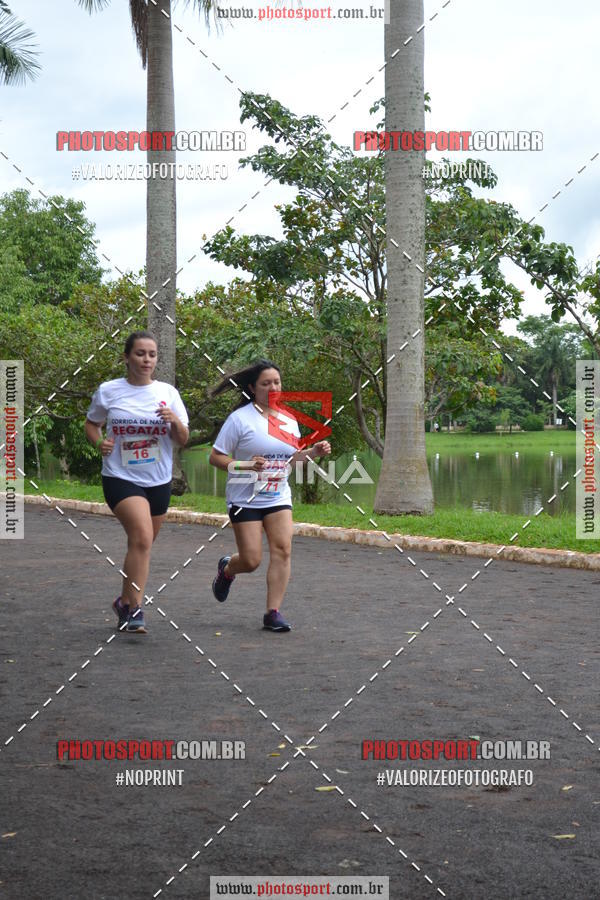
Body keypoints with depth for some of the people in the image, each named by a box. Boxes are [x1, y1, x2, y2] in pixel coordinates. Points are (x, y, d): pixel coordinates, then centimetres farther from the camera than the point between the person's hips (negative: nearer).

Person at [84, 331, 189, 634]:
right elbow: (91, 424, 12)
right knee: (142, 537, -23)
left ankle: (125, 601, 34)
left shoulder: (168, 392, 2)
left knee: (141, 545, 14)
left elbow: (183, 440, 4)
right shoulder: (108, 391, -3)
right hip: (120, 478, -4)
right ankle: (134, 609, -16)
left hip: (158, 481, 4)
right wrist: (99, 442, -9)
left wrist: (175, 421, -18)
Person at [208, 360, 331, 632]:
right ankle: (227, 569, 31)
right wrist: (245, 465, -25)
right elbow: (215, 457, -10)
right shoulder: (240, 418, -10)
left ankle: (273, 612, -3)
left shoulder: (288, 419, 8)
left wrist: (314, 451, 1)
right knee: (251, 560, -6)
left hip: (278, 497, 5)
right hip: (245, 499, -4)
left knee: (282, 550, -11)